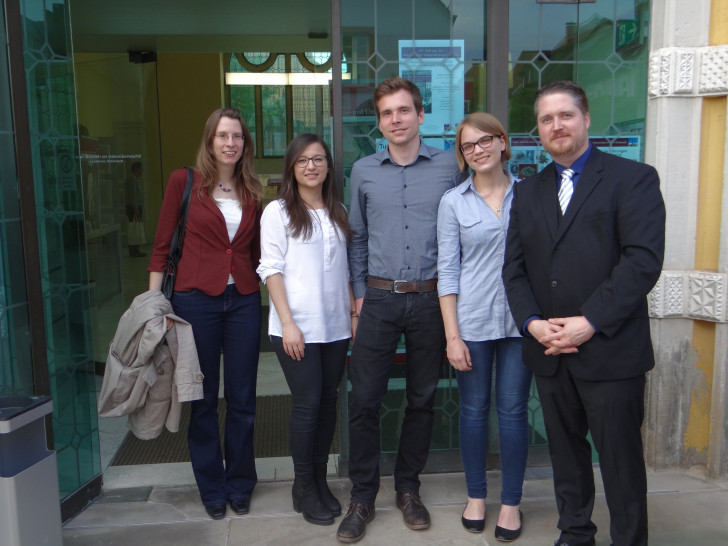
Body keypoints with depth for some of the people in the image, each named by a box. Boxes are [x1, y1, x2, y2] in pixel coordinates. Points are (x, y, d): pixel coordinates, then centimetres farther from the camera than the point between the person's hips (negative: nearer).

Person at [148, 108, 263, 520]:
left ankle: (240, 485, 29)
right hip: (196, 299, -3)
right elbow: (162, 245, -1)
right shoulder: (185, 181, -2)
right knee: (203, 399, 9)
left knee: (242, 399, 11)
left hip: (244, 300, 3)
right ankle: (212, 489, 27)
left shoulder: (252, 192, 9)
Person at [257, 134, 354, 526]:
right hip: (297, 326, -4)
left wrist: (355, 313, 8)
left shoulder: (339, 212, 12)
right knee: (307, 403, -1)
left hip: (335, 325, 5)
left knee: (327, 401, 9)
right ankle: (304, 488, 16)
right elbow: (271, 270, -7)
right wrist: (288, 323, -13)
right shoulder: (278, 212, -3)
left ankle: (319, 480, 24)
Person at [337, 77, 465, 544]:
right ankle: (363, 497, 17)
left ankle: (408, 488, 30)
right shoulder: (364, 171, 6)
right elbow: (357, 238, 12)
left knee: (422, 399, 11)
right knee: (364, 399, 0)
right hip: (380, 299, 1)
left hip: (431, 299, 0)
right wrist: (359, 294, 7)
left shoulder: (449, 167, 1)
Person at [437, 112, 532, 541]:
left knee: (513, 409, 6)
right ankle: (476, 496, 29)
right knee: (474, 409, 10)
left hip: (520, 320, 0)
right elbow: (447, 269, -1)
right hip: (473, 320, 0)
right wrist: (452, 335, -6)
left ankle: (511, 502, 24)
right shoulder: (453, 202, 1)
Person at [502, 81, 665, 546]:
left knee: (621, 457, 6)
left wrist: (589, 322, -19)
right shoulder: (528, 193, 13)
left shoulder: (633, 178, -3)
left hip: (610, 350, -5)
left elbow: (644, 260, -14)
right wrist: (533, 323, -7)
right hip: (549, 352, 5)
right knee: (566, 451, 17)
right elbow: (515, 269, 9)